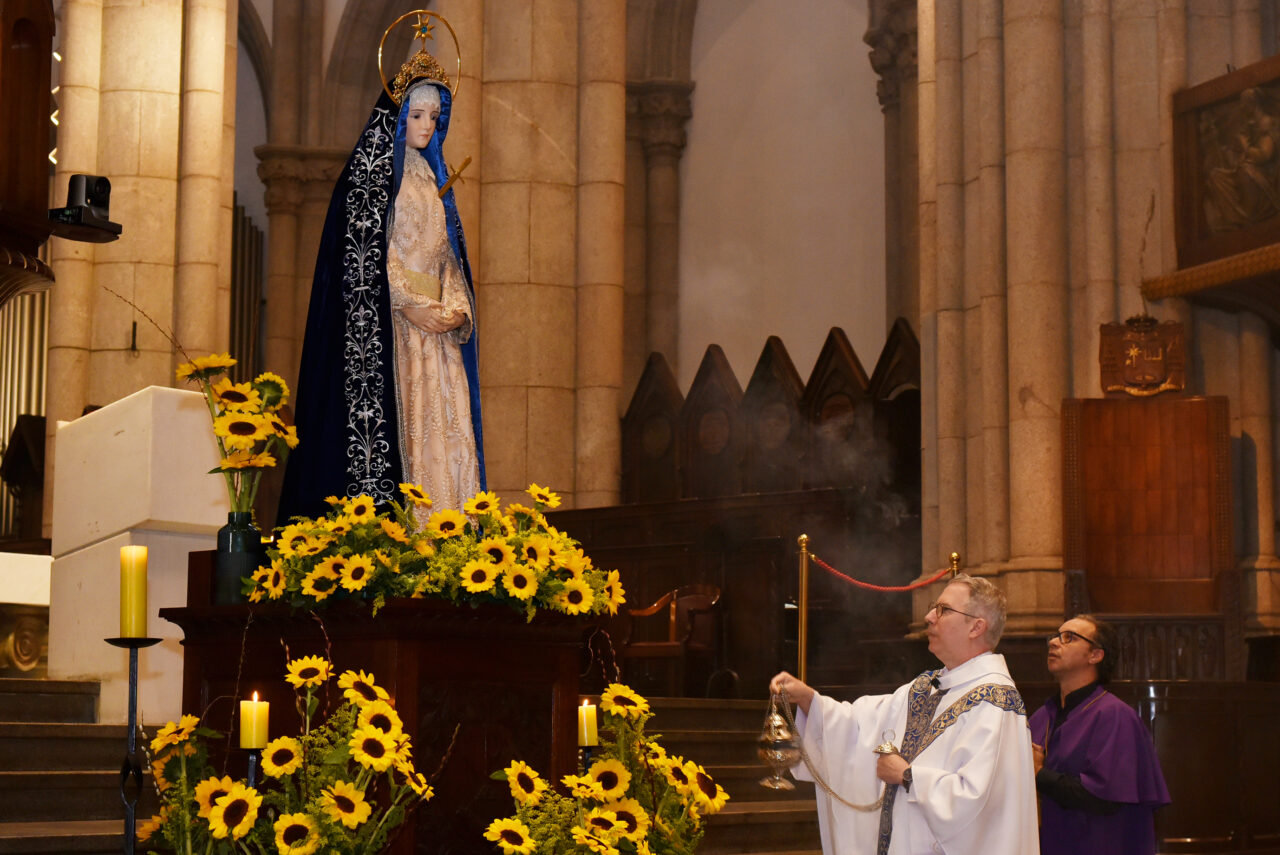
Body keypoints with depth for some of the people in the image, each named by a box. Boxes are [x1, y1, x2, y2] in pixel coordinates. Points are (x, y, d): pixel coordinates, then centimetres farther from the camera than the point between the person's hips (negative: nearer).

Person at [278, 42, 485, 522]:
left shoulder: (431, 176, 20)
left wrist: (455, 306, 1)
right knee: (398, 423, -13)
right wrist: (412, 306, -17)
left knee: (447, 429, -1)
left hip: (435, 325, 7)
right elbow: (366, 253, -10)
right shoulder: (374, 171, -2)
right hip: (388, 321, -7)